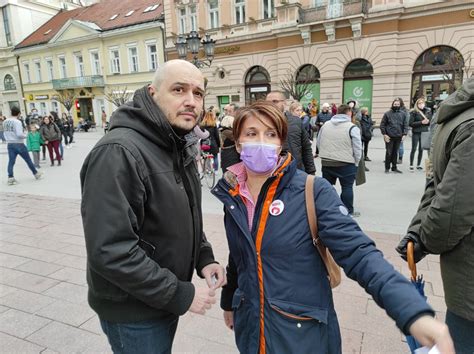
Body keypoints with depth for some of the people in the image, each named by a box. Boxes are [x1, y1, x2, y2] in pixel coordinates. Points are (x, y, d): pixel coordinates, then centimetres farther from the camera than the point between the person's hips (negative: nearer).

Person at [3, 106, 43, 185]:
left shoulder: (5, 122, 7)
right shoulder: (17, 122, -15)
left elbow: (5, 133, 11)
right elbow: (19, 134, -22)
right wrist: (25, 135, -4)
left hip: (9, 144, 6)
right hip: (18, 144, -6)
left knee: (11, 161, 5)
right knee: (28, 160, 7)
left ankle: (10, 178, 2)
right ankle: (36, 174, 18)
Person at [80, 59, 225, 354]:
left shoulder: (180, 148, 3)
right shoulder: (118, 153, -26)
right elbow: (110, 251, -30)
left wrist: (204, 257, -3)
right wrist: (180, 294, -23)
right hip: (134, 311, -8)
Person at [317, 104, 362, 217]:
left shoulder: (325, 125, 6)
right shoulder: (352, 127, -9)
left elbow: (318, 143, 13)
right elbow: (357, 148, -8)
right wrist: (356, 163, 6)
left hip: (326, 162, 5)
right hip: (346, 164, -5)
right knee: (347, 187, 6)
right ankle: (348, 211, 13)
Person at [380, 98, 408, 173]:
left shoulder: (403, 114, 9)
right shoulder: (387, 113, 0)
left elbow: (405, 125, 9)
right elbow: (382, 125, 0)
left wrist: (404, 134, -2)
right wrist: (384, 134, -7)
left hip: (398, 137, 3)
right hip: (389, 137, -3)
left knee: (395, 153, 10)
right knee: (389, 152, -2)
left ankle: (394, 167, 20)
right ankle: (387, 168, 10)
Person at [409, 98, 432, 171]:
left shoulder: (428, 111, 6)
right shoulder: (414, 112, -5)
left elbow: (431, 121, 13)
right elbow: (410, 123, -9)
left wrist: (427, 121, -9)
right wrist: (421, 122, -15)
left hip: (424, 133, 3)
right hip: (416, 133, -3)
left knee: (421, 149, 8)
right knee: (414, 149, 0)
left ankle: (418, 165, 18)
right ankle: (411, 165, 6)